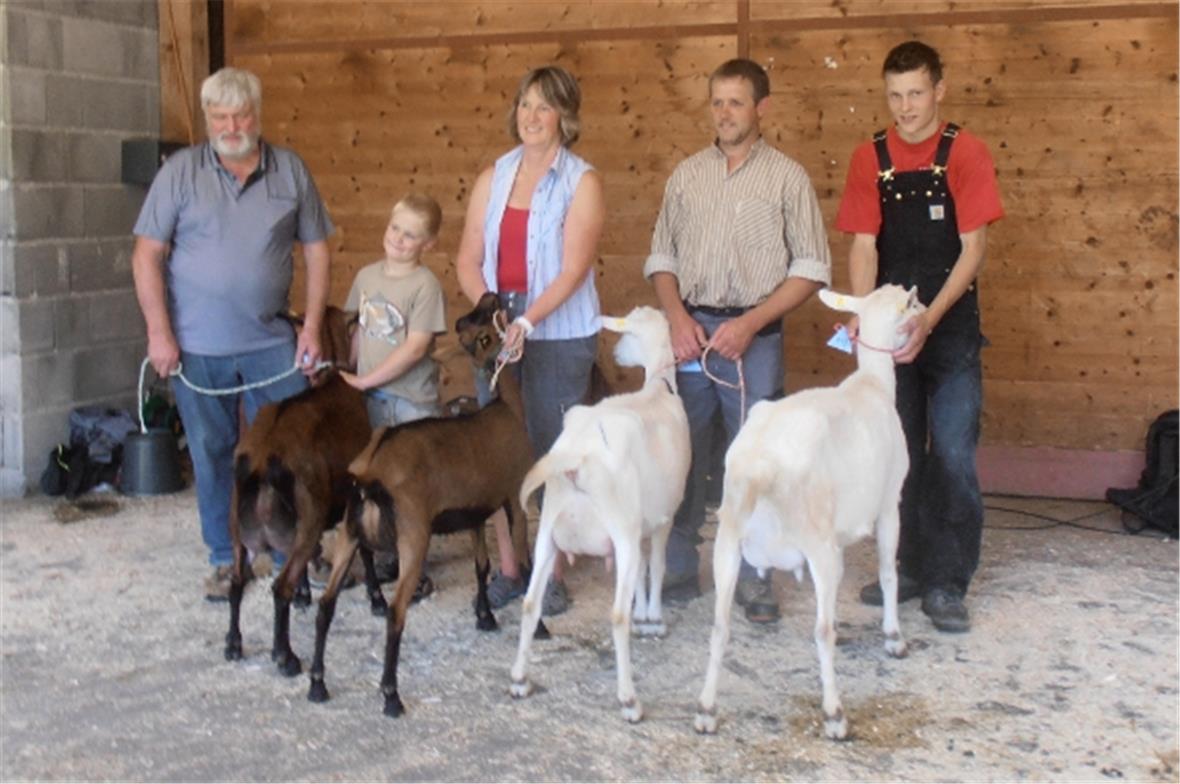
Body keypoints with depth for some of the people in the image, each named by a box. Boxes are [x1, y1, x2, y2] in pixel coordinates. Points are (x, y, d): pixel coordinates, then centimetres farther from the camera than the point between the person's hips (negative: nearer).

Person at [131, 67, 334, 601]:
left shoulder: (291, 171, 2)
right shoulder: (180, 171, -2)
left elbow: (317, 251, 6)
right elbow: (147, 255, -3)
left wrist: (312, 328, -1)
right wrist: (159, 333, -9)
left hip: (274, 343, 1)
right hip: (198, 348, -1)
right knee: (211, 453, 9)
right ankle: (225, 559, 23)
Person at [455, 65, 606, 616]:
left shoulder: (581, 182, -4)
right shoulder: (493, 178, 11)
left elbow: (574, 268, -13)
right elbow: (468, 259, 8)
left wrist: (528, 320, -24)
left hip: (559, 334, -4)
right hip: (498, 330, 4)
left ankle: (553, 574, 12)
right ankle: (508, 569, 17)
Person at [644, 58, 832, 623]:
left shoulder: (787, 178, 1)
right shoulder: (686, 175, 11)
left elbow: (811, 268, -3)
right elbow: (661, 257, 13)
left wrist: (749, 324, -12)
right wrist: (678, 318, -5)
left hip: (753, 336, -3)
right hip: (690, 332, 3)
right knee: (680, 454, 6)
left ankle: (755, 579, 11)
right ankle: (677, 571, 18)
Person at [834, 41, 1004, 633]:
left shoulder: (964, 153, -5)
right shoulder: (870, 159, 3)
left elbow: (972, 249, -9)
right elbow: (863, 246, -2)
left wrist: (929, 319, -20)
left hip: (950, 327, -3)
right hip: (891, 326, 3)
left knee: (953, 456, -5)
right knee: (899, 453, 10)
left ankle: (947, 585, 3)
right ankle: (907, 568, 22)